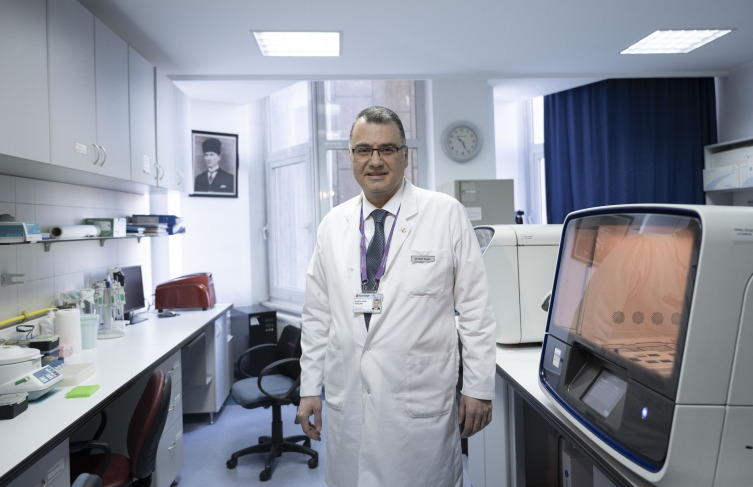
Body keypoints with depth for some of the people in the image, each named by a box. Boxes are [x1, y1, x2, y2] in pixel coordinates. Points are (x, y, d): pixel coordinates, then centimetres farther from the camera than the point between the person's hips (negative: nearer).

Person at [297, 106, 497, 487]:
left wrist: (478, 388, -3)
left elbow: (475, 308, -4)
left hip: (421, 401, -3)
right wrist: (310, 389, 8)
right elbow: (318, 314, 9)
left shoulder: (446, 215, -5)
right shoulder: (332, 226, 6)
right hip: (346, 400, 3)